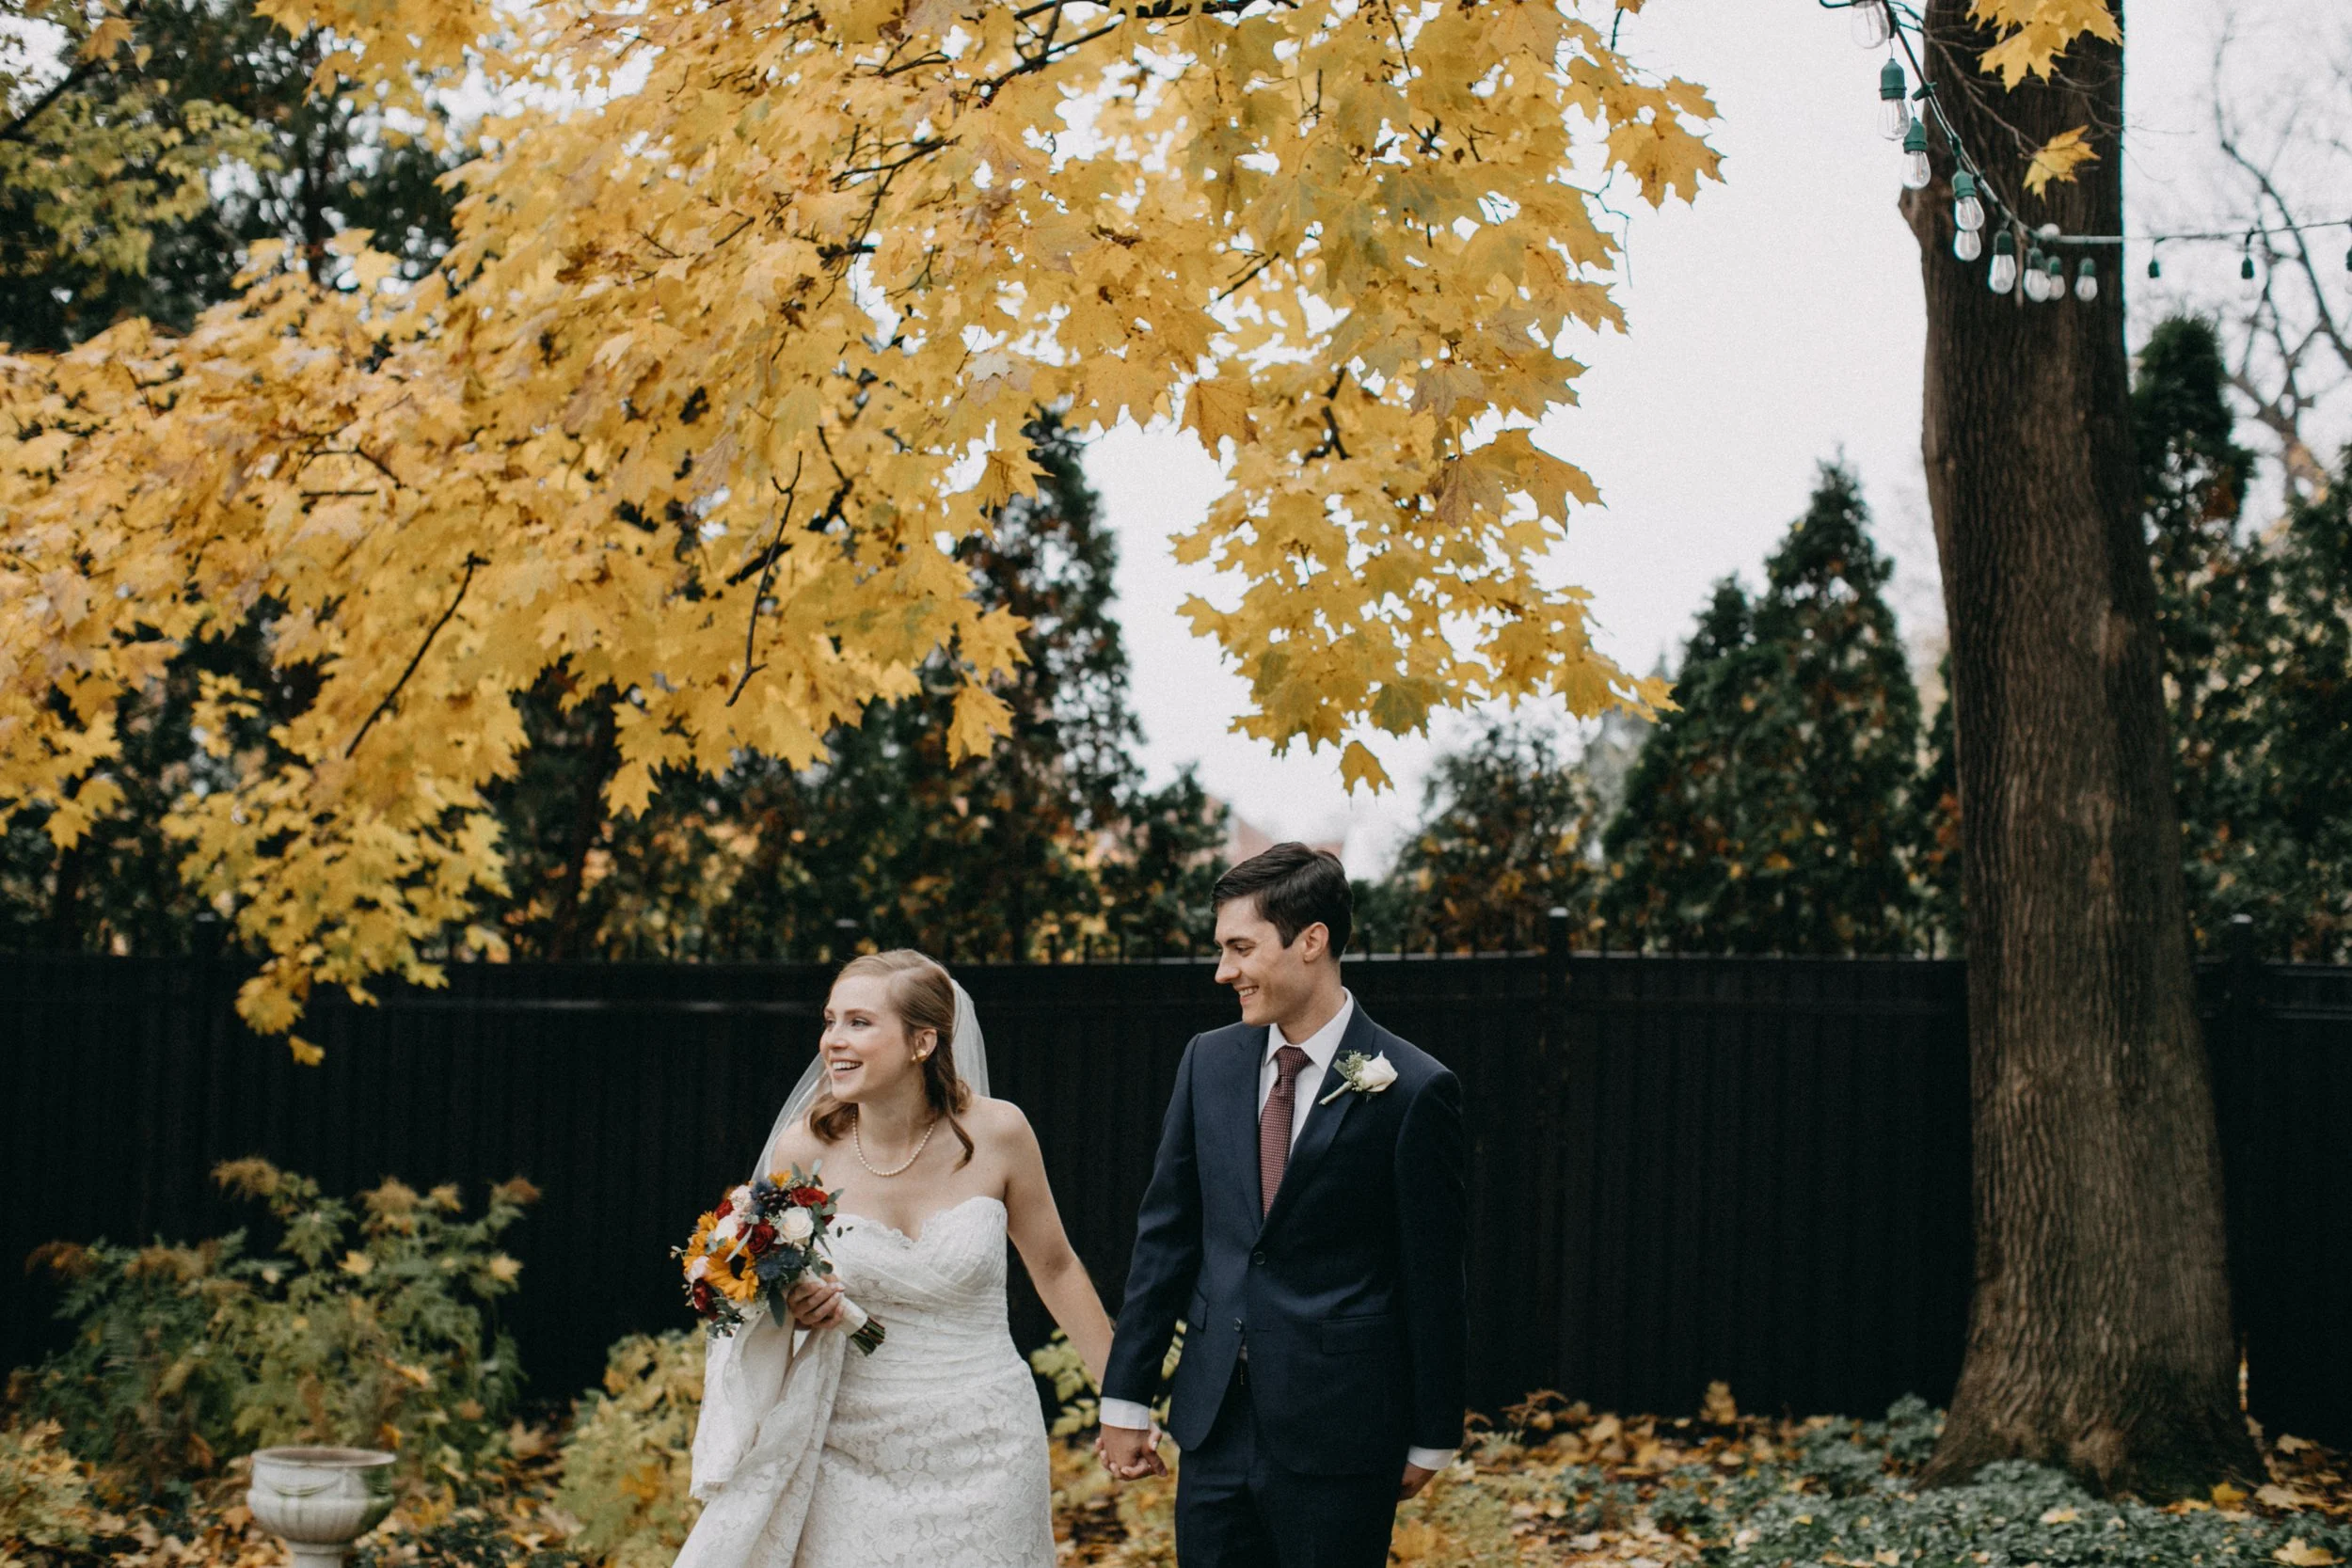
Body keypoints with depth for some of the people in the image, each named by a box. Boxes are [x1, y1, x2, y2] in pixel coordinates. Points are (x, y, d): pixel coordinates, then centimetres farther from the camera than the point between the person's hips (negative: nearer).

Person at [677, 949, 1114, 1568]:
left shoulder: (995, 1133, -8)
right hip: (852, 1456, 0)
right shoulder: (804, 1150, -8)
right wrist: (795, 1304, -15)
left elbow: (1054, 1267, 7)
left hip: (982, 1448, 0)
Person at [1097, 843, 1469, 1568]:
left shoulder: (1413, 1092, -9)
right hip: (1216, 1423, 5)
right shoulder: (1209, 1061, 6)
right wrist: (1126, 1398, 8)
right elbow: (1166, 1235, 9)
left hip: (1338, 1433, -5)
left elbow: (1432, 1280, -5)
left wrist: (1431, 1439, -2)